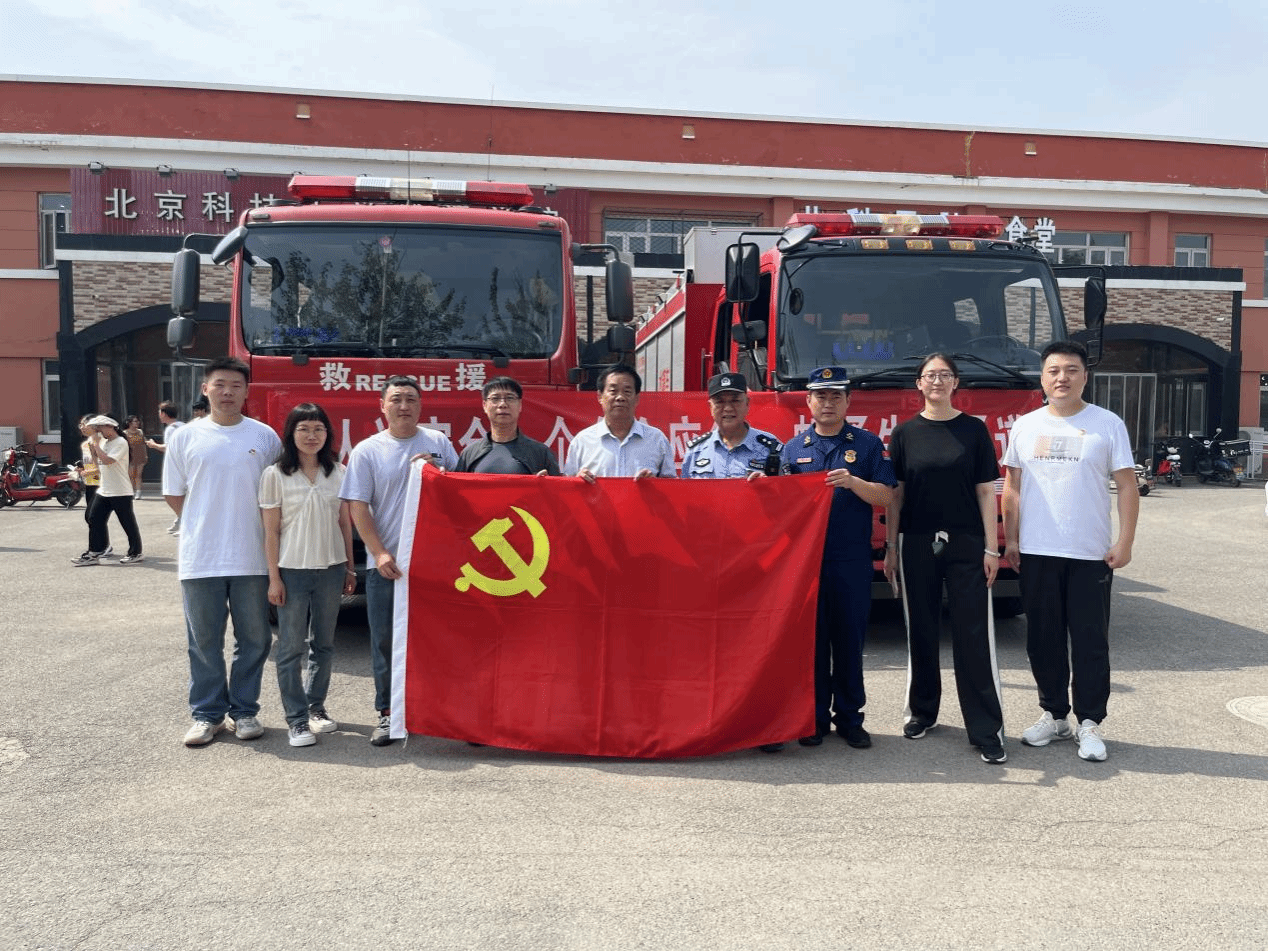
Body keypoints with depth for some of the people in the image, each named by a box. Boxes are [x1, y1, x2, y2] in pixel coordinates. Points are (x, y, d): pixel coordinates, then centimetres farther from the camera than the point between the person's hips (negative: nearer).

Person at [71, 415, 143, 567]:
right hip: (104, 491, 9)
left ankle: (136, 553, 11)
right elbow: (99, 466, 15)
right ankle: (94, 553, 12)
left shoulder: (120, 443, -12)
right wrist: (92, 447, 6)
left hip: (120, 492, -9)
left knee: (128, 523, 0)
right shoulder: (103, 443, 14)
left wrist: (96, 444, -15)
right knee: (94, 520, 6)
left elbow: (107, 460, -25)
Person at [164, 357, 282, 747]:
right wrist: (206, 525, 6)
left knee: (254, 639, 6)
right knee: (204, 641, 7)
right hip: (199, 559, 0)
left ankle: (243, 710, 20)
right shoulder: (185, 437, 4)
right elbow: (174, 495, 11)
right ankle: (206, 713, 19)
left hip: (251, 560, 0)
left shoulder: (265, 437, 3)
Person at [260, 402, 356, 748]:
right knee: (291, 647, 0)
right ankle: (297, 718, 8)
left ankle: (316, 706, 27)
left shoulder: (338, 472, 5)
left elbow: (345, 523, 10)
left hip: (331, 569, 3)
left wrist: (349, 568, 8)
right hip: (292, 570, -3)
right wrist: (274, 578, -7)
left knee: (323, 644, 12)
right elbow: (271, 532, -4)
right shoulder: (276, 475, -4)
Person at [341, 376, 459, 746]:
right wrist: (379, 553, -10)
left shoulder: (438, 443, 7)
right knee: (385, 639, 4)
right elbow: (358, 507, -1)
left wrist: (436, 472, -10)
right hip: (386, 563, -1)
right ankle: (388, 712, 15)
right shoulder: (367, 450, 3)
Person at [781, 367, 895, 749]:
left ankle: (849, 718, 16)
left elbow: (885, 496, -2)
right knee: (812, 638, 5)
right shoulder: (793, 448, 10)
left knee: (849, 640, 5)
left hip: (852, 560, -1)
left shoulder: (867, 444, 6)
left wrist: (852, 481, -17)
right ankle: (815, 717, 15)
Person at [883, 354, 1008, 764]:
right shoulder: (905, 433, 5)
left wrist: (991, 548, -3)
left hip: (966, 545, -1)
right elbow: (895, 494, 6)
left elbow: (985, 491, 1)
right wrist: (890, 547, 3)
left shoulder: (974, 430, 2)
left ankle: (986, 730, 2)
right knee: (921, 631, 10)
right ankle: (922, 711, 26)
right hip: (917, 545, 1)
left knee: (974, 636, -3)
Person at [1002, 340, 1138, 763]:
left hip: (1090, 554, -2)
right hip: (1036, 553, 3)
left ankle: (1089, 723, 13)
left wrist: (1124, 543, -8)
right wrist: (1010, 540, 5)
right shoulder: (1025, 426, 7)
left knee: (1090, 642, 2)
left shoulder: (1108, 424, 0)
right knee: (1044, 640, 10)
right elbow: (1012, 486, 10)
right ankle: (1054, 715, 23)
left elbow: (1127, 486, -1)